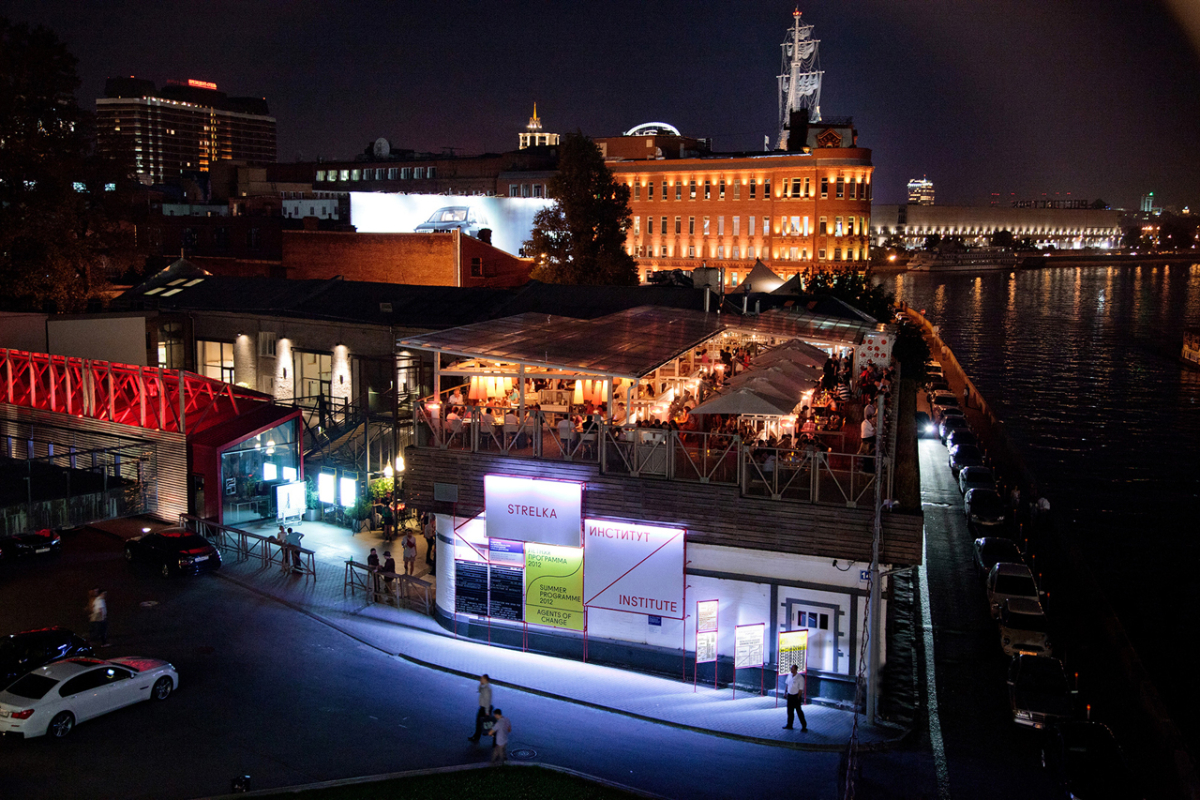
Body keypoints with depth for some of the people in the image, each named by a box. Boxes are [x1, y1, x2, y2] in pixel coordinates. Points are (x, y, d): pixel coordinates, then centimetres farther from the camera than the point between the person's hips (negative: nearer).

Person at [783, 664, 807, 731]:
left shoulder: (800, 678, -17)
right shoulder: (789, 676, 4)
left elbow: (801, 689, -16)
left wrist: (798, 698, -17)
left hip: (796, 696, -7)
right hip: (790, 695, 7)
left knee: (799, 711, -2)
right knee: (790, 711, 13)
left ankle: (804, 726, 7)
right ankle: (789, 725, 23)